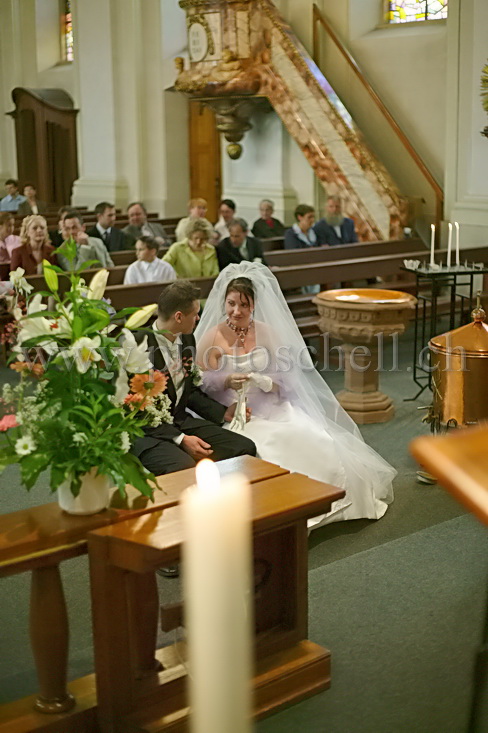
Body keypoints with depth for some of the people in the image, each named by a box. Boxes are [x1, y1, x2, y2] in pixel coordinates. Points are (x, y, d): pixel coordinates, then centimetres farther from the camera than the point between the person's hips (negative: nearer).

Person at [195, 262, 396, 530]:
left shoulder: (268, 333, 8)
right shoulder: (212, 337, 0)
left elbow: (286, 379, 8)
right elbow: (200, 382, -3)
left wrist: (266, 382, -14)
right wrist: (226, 381, -21)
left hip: (271, 410, 3)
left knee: (311, 440, -20)